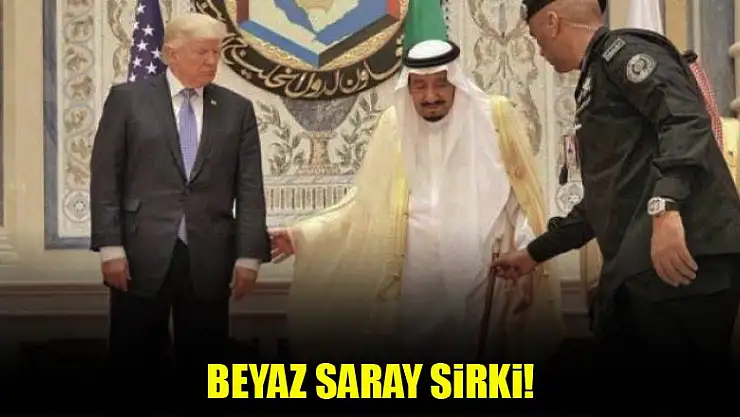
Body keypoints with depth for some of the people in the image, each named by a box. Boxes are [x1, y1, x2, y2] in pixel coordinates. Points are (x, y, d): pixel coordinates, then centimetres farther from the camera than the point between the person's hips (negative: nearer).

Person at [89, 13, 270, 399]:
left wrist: (249, 255, -1)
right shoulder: (128, 98, 4)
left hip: (209, 259, 2)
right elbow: (105, 178, 0)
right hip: (142, 255, -2)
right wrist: (110, 247, -7)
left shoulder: (237, 109, 9)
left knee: (203, 364, 6)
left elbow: (250, 188, 6)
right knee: (133, 363, 4)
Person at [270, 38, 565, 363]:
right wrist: (303, 235, 4)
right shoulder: (395, 127, 3)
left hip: (484, 282, -1)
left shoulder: (494, 118, 0)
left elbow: (524, 199, 4)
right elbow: (364, 204, 10)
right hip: (418, 287, 1)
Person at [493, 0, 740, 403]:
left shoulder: (622, 51, 0)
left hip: (682, 257, -10)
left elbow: (686, 115, -19)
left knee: (677, 382, -10)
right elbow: (603, 203, 36)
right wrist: (533, 253, 40)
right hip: (637, 270, 10)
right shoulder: (597, 81, 30)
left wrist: (664, 207, -31)